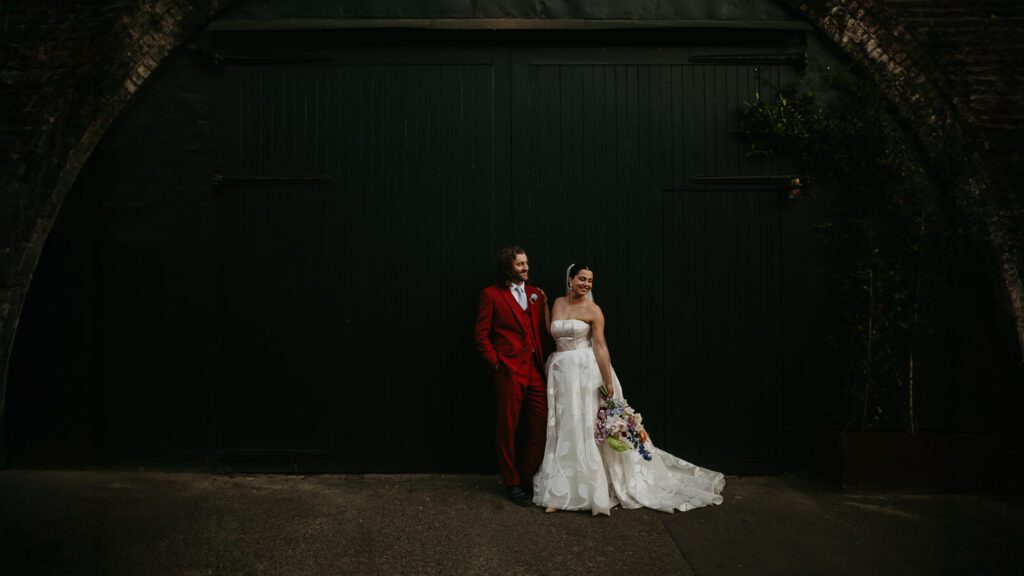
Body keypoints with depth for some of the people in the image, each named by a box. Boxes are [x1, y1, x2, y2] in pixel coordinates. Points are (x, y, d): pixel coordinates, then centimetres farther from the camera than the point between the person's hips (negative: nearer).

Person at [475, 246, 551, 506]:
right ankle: (512, 482, 23)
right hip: (509, 371, -4)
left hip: (536, 370, 5)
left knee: (541, 426, 6)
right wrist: (496, 363, -7)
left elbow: (545, 332, 12)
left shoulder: (535, 293, 13)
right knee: (508, 429, 6)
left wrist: (544, 304, 0)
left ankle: (527, 477, 24)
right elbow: (481, 335, -2)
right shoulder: (491, 294, 0)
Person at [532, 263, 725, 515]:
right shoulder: (558, 304, 8)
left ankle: (592, 487, 12)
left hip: (586, 372, -5)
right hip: (561, 371, 5)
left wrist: (608, 382, -16)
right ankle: (561, 491, 20)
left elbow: (600, 346, -12)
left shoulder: (592, 309, -6)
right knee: (563, 429, 10)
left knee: (586, 428, -1)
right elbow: (552, 335, 12)